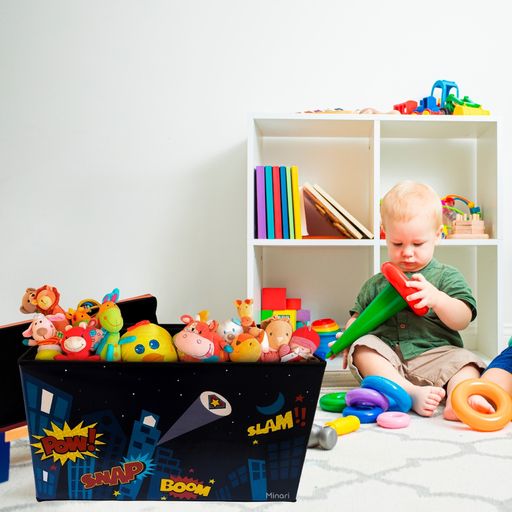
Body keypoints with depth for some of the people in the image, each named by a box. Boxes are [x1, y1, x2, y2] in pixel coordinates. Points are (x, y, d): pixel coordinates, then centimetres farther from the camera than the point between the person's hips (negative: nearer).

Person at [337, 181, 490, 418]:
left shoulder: (447, 276, 8)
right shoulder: (376, 283, 18)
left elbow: (462, 320, -3)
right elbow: (358, 317, 24)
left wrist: (436, 298, -22)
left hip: (434, 354, -1)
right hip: (387, 359, 2)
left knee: (464, 360, -27)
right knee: (362, 346, -25)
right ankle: (412, 393, -41)